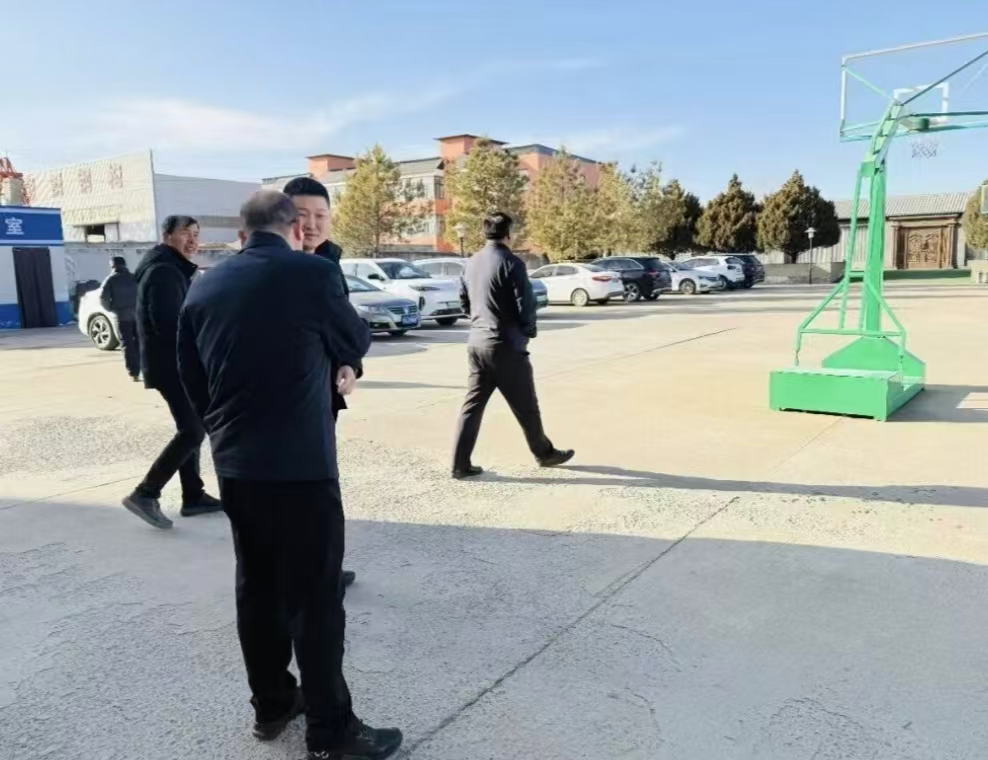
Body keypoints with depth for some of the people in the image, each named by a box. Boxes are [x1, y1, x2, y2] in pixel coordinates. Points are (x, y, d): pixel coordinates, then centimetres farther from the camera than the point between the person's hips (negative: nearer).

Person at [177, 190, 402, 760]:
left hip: (234, 465, 7)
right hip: (300, 464, -6)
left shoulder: (205, 288, 5)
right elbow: (357, 343, 3)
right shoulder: (313, 273, -12)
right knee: (315, 598, 4)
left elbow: (193, 381, 11)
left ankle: (272, 705, 34)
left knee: (257, 587, 18)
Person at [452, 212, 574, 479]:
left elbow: (464, 300, 18)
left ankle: (461, 464, 7)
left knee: (473, 403, 8)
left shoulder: (472, 262, 9)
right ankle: (545, 453, 26)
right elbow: (525, 304, -16)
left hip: (477, 342, 7)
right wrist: (530, 331, 1)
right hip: (506, 345, -7)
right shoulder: (511, 263, -14)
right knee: (525, 406, 9)